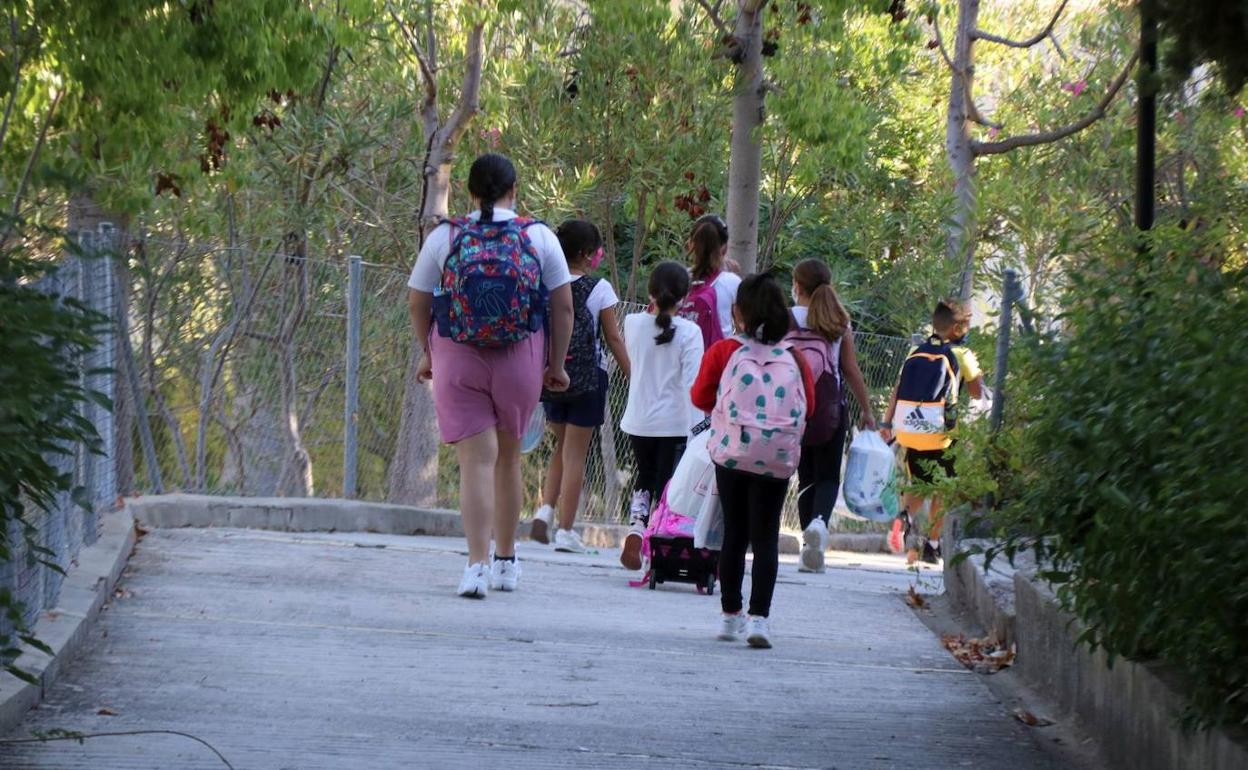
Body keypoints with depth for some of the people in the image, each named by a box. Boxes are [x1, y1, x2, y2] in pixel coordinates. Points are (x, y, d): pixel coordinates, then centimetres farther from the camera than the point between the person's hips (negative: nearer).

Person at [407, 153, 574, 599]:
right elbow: (563, 306, 1)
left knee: (475, 461, -3)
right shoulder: (539, 237, -1)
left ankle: (477, 565, -17)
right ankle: (506, 562, 26)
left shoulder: (444, 238, -2)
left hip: (457, 361, -1)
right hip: (520, 361, 1)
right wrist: (556, 365, 10)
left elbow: (417, 302, 3)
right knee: (508, 458, 16)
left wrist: (429, 353, 18)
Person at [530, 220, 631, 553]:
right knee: (575, 454, 2)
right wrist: (633, 377, 3)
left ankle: (545, 510, 3)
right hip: (588, 376, -4)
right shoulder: (599, 289, -9)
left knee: (562, 447, 20)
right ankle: (565, 531, 3)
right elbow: (613, 338, -5)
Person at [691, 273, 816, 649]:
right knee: (765, 537, 1)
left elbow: (700, 396, 3)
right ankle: (759, 616, -11)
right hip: (778, 457, 0)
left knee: (734, 534, 12)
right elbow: (809, 406, 7)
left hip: (731, 451, 0)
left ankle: (731, 615, 17)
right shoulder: (795, 358, 2)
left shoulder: (724, 351, -3)